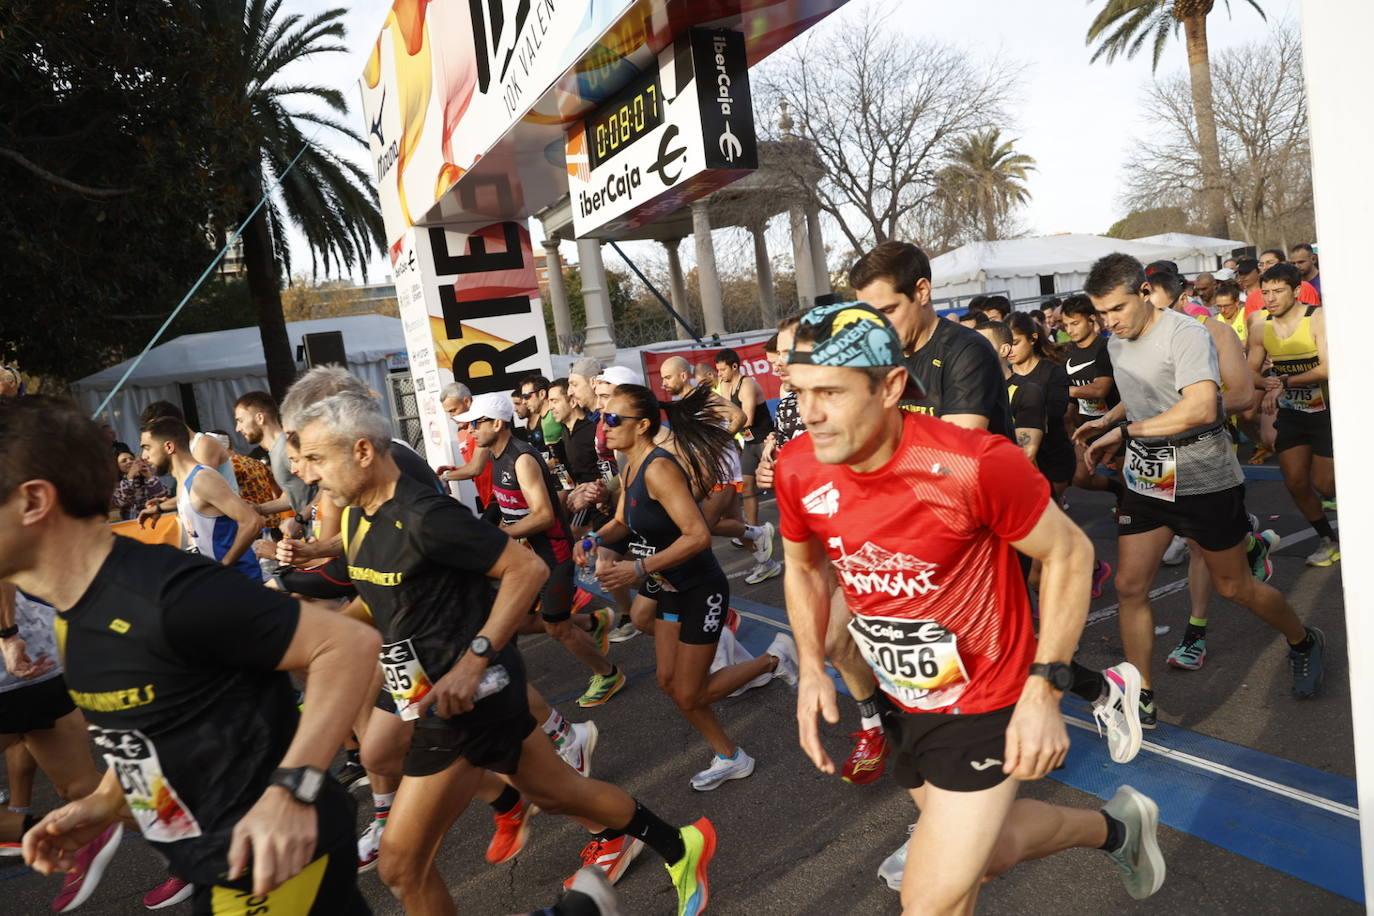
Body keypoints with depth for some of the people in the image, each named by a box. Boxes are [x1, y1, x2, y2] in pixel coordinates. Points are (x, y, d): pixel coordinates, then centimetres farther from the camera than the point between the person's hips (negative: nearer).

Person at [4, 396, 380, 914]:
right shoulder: (73, 610, 3)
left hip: (272, 858, -8)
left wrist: (292, 789, -30)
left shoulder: (170, 594, -26)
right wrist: (105, 803, 6)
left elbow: (351, 644, -25)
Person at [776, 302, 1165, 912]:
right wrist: (811, 669, -9)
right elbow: (803, 567, 5)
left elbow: (1069, 552, -14)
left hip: (985, 706, -5)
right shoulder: (798, 469, -15)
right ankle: (1117, 827, 57)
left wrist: (1044, 689, -19)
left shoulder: (974, 464, -30)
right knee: (983, 851, 26)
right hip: (902, 702, 6)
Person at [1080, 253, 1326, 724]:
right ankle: (1142, 698, 11)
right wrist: (1106, 421, 7)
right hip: (1146, 482, 6)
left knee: (1234, 587, 9)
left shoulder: (1185, 334, -18)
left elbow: (1202, 407, -32)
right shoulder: (1118, 344, 6)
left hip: (1204, 482, -6)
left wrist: (1124, 430, -28)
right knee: (1129, 585, 0)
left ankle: (1305, 643, 40)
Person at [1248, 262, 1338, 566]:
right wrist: (1268, 384, -19)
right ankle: (1328, 539, 24)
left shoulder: (1318, 318, -17)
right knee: (1295, 482, 3)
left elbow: (1328, 368, -26)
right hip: (1291, 412, 4)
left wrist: (1284, 383, -31)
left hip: (1327, 410, -4)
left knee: (1323, 484, -3)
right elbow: (1251, 371, 2)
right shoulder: (1260, 326, -3)